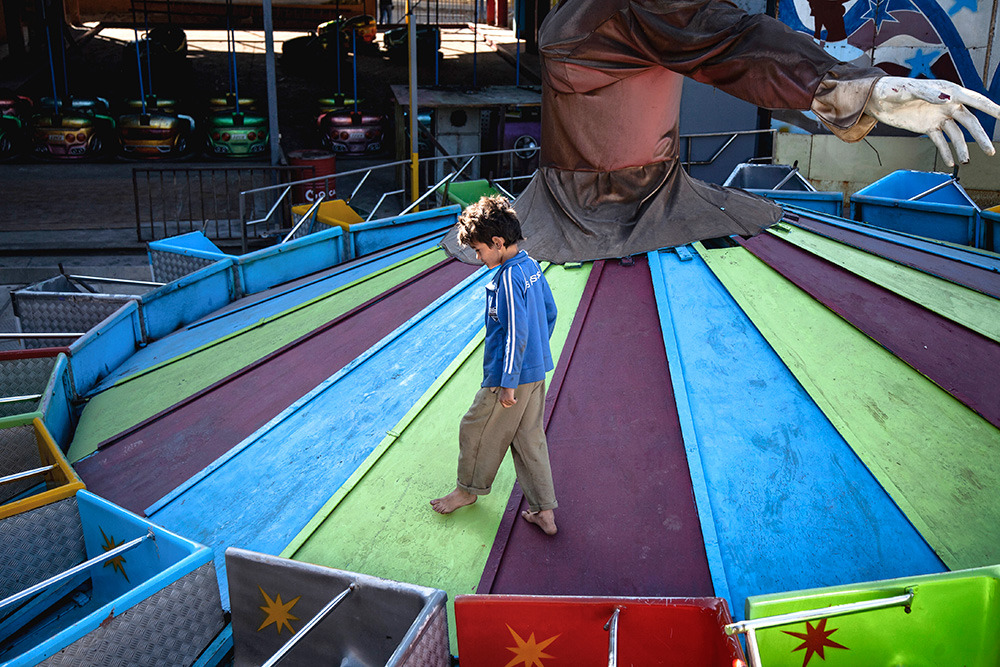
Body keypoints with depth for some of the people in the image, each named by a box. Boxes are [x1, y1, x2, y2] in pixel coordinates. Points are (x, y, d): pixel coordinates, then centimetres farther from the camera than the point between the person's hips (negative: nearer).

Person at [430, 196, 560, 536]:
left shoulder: (508, 279, -22)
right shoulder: (532, 267, 5)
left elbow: (516, 333, -25)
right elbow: (550, 314, 14)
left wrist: (508, 383, -21)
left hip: (512, 376, -9)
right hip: (536, 371, 9)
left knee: (476, 431, 12)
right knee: (529, 440, 15)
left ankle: (468, 489, 34)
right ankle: (544, 511, 20)